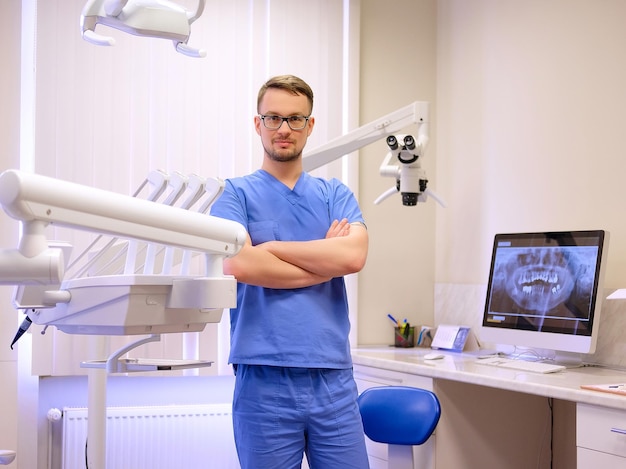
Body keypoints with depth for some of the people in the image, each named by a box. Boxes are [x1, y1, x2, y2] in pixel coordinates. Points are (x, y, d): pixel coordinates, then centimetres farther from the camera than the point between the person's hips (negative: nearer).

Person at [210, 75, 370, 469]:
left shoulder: (336, 195, 13)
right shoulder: (236, 194, 5)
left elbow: (354, 255, -7)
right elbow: (239, 264, -14)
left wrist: (271, 247, -7)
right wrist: (327, 262, -5)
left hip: (333, 376, 3)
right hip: (264, 377, -2)